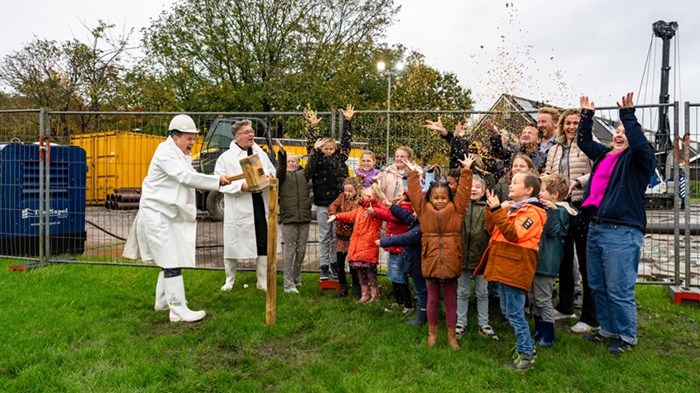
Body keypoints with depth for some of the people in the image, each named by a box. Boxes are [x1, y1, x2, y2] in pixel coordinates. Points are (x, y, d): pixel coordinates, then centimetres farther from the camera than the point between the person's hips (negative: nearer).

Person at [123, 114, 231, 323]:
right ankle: (179, 310, -9)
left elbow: (188, 180, 14)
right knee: (172, 262, -11)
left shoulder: (182, 155, 14)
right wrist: (217, 180, -25)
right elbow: (186, 177, -26)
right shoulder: (165, 152, -15)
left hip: (172, 215, 9)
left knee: (171, 259, 15)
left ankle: (162, 301, 29)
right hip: (157, 214, -9)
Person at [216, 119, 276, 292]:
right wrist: (241, 186, -21)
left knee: (263, 245, 7)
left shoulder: (261, 153, 11)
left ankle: (263, 282, 20)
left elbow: (273, 171, 19)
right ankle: (230, 279, 28)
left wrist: (270, 176, -5)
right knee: (232, 245, 8)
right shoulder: (226, 157, -3)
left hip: (261, 205, 4)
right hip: (238, 208, -3)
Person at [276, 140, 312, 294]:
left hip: (304, 217, 3)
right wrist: (282, 153, -30)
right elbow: (281, 168, -13)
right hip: (288, 218, -3)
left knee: (301, 250, 9)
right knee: (290, 250, -3)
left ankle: (296, 278, 24)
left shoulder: (303, 174, 16)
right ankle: (288, 284, 0)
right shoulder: (283, 176, 6)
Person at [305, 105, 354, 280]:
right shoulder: (317, 159, 3)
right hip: (322, 203, -1)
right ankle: (324, 267, 14)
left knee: (337, 236, 8)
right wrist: (313, 127, -8)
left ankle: (334, 263, 21)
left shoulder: (340, 158, 6)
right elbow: (313, 143, -2)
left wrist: (347, 121, 3)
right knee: (324, 237, 7)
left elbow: (346, 140, 6)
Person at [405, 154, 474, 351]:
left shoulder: (456, 209, 2)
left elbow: (463, 192, 0)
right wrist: (413, 173, 0)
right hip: (431, 260, 0)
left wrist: (466, 170, -2)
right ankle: (432, 332, 29)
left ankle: (451, 334, 25)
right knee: (432, 299, 14)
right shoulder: (424, 209, 2)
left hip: (451, 261, 0)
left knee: (451, 299, 12)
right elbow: (415, 193, 1)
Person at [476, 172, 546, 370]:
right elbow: (492, 229, 12)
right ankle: (524, 346, 30)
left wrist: (498, 211, -24)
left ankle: (526, 354, 9)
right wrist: (493, 210, 0)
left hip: (516, 269, -9)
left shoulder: (532, 212, -11)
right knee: (510, 312, 17)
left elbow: (514, 234, -23)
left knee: (514, 313, -3)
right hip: (504, 267, 9)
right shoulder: (509, 207, 16)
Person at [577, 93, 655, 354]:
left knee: (619, 290, -2)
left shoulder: (639, 158, -2)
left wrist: (628, 115, -20)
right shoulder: (604, 153, 16)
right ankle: (608, 329, 31)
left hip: (622, 232, -7)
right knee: (597, 286, 15)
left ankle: (627, 336, 17)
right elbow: (584, 141, 26)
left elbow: (640, 144, -23)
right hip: (596, 227, 8)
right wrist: (587, 115, 20)